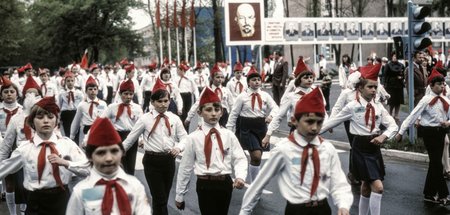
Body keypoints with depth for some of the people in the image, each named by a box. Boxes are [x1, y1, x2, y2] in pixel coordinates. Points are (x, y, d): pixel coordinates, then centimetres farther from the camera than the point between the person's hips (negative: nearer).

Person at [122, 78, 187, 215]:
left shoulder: (174, 119, 3)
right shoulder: (145, 119, -4)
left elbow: (184, 138, 5)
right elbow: (130, 139, 5)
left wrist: (179, 147, -17)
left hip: (169, 160, 3)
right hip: (152, 161, -3)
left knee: (163, 197, 13)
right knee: (160, 199, -5)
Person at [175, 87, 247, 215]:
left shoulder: (228, 135, 1)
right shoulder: (193, 138, -4)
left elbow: (239, 159, -2)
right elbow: (185, 167, 1)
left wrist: (240, 177, -23)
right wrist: (179, 195, 5)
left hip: (225, 183, 3)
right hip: (205, 185, -3)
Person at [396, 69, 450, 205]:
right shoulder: (426, 100, -10)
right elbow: (413, 116, -14)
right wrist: (401, 132, -17)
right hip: (429, 132, -6)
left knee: (434, 163, 12)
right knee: (436, 164, -3)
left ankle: (430, 194, 22)